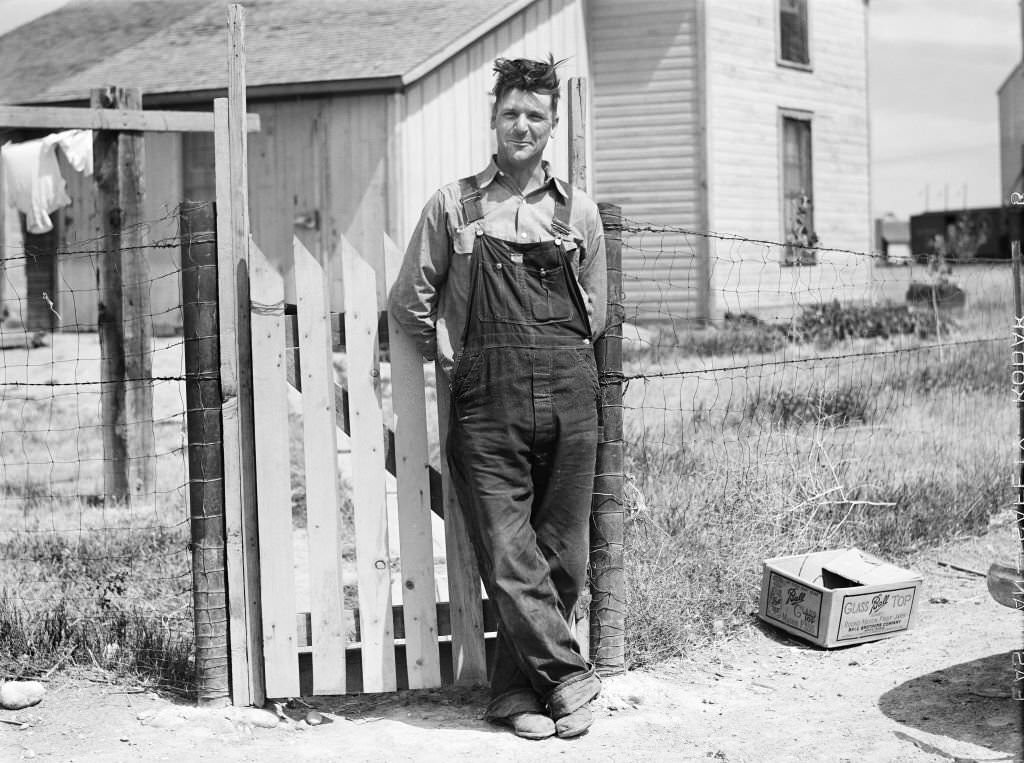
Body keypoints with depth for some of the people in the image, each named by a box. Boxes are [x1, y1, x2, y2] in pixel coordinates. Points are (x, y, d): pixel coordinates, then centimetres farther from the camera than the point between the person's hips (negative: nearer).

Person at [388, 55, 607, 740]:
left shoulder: (578, 210, 11)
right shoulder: (454, 204, 7)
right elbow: (410, 301, 9)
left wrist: (554, 360, 12)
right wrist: (456, 356, 5)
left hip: (568, 397, 2)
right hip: (487, 404, -2)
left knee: (561, 558, 4)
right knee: (509, 558, -7)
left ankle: (518, 692, 17)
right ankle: (570, 677, 6)